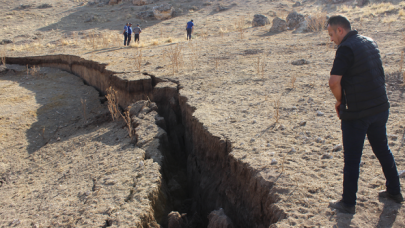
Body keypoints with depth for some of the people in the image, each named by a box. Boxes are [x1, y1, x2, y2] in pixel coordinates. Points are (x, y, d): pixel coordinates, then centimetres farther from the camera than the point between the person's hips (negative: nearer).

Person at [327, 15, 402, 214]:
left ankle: (348, 203, 16)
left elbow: (334, 81, -27)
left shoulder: (346, 48, -17)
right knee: (382, 149, 23)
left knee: (352, 159, 4)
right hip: (380, 107, 8)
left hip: (356, 113, -8)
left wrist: (340, 100, -7)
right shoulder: (370, 42, 10)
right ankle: (394, 191, 37)